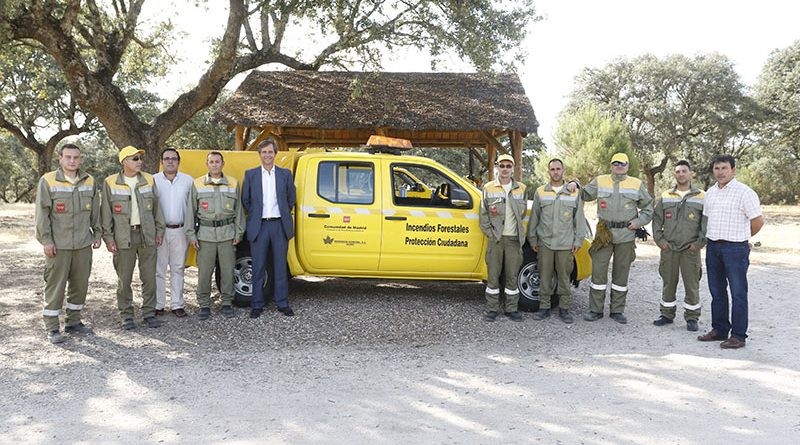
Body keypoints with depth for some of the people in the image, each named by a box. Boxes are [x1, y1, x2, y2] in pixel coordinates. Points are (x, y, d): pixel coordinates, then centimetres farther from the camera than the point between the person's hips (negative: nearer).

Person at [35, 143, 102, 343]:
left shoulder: (89, 181, 8)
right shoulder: (48, 181, -5)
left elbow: (95, 210, 15)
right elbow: (42, 213, -6)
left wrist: (97, 233, 12)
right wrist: (46, 240, -10)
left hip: (83, 244, 5)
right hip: (58, 245, -4)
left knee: (80, 284, 11)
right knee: (55, 286, -1)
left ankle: (73, 322, 25)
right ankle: (52, 328, 9)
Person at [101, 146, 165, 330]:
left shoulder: (149, 180, 6)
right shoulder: (110, 183, -1)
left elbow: (156, 207, 11)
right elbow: (106, 212, 0)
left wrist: (159, 230, 7)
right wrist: (108, 236, -4)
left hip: (147, 236, 2)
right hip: (123, 237, -2)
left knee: (149, 277, 5)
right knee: (124, 279, 4)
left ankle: (149, 313, 16)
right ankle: (126, 315, 16)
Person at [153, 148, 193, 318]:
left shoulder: (188, 181, 5)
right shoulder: (153, 180, 1)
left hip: (180, 231, 1)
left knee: (178, 269, 8)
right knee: (158, 270, 3)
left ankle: (177, 304, 14)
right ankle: (158, 305, 11)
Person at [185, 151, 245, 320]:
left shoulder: (233, 183, 8)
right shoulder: (197, 184, 6)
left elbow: (238, 209, 11)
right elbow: (191, 210, 6)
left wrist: (239, 232, 5)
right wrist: (191, 234, 0)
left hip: (227, 232, 1)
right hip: (205, 233, -1)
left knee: (228, 270, 4)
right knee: (204, 271, 0)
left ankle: (227, 304, 16)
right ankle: (204, 306, 10)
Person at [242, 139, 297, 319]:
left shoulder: (285, 174, 6)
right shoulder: (250, 174, 5)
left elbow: (291, 199, 12)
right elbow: (245, 200, 8)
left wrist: (283, 215, 11)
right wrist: (255, 215, 7)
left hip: (280, 225, 1)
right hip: (259, 226, 0)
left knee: (280, 266, 7)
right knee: (258, 268, 4)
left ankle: (282, 303, 15)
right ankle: (257, 305, 12)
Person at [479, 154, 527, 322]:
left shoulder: (521, 189, 8)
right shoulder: (488, 188, 4)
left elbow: (522, 213, 14)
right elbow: (483, 214, 3)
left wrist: (519, 233, 5)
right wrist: (490, 233, -5)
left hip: (514, 239, 1)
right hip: (495, 239, -1)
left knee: (512, 275, 5)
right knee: (493, 275, 3)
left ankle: (511, 308, 15)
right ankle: (492, 309, 11)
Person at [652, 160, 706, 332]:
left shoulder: (702, 197, 2)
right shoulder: (665, 197, 10)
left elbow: (707, 223, 0)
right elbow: (657, 219, 12)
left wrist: (699, 243, -7)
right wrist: (659, 240, 3)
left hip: (691, 249, -2)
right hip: (668, 248, 3)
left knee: (691, 284, 1)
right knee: (668, 283, 9)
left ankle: (692, 317, 12)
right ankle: (667, 314, 21)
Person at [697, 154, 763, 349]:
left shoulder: (744, 192, -10)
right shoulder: (710, 192, 11)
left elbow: (758, 221, -7)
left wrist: (740, 237, 6)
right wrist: (712, 238, 14)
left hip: (735, 248, -7)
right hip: (713, 247, 7)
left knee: (738, 293, -2)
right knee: (717, 292, 14)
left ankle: (738, 336, 3)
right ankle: (719, 329, 25)